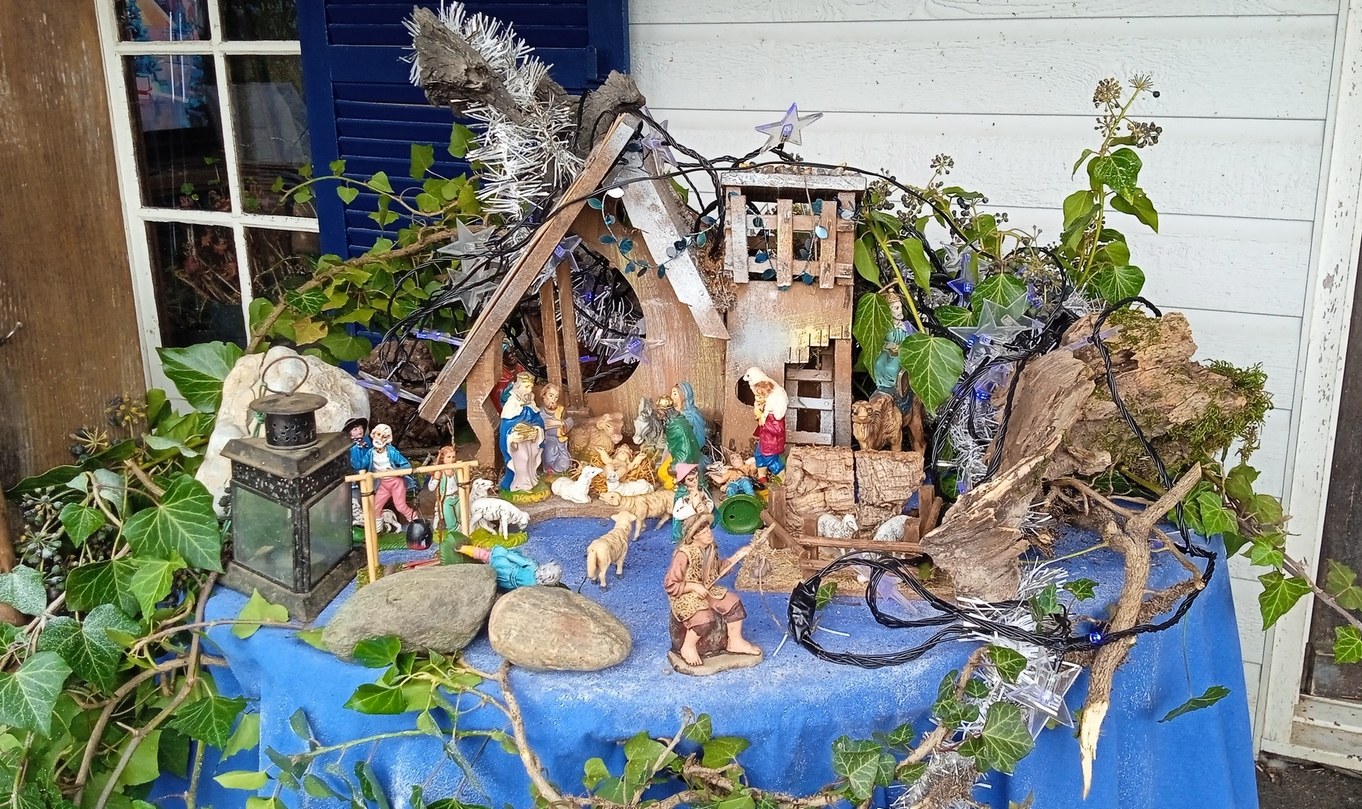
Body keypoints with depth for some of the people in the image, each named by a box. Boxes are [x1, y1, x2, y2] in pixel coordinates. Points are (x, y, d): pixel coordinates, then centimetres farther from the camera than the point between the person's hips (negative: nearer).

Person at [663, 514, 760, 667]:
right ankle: (688, 648, -6)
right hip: (685, 596, -8)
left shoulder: (711, 548, -1)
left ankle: (735, 642, 8)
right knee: (704, 617, -31)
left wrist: (737, 556, 5)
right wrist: (694, 587, -25)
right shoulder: (683, 554, -24)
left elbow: (718, 570, 15)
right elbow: (670, 585, -20)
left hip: (707, 590, 8)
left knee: (733, 602, -6)